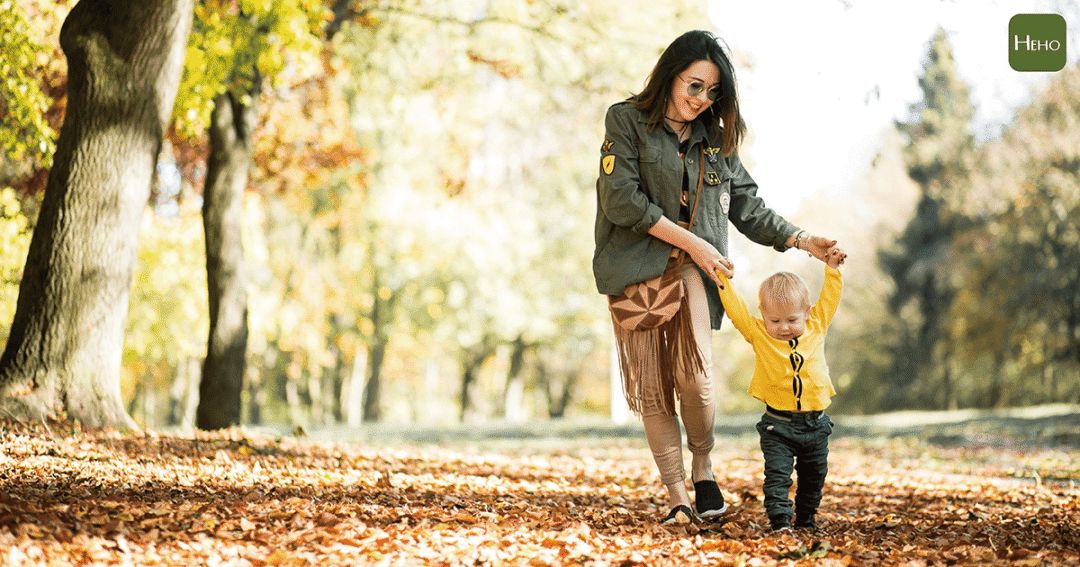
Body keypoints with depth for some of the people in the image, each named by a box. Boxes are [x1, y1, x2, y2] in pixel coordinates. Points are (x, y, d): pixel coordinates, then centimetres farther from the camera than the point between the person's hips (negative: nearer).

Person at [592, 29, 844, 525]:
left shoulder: (716, 140, 15)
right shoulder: (627, 121, 2)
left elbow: (749, 208, 20)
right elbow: (622, 198, -9)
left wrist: (802, 241, 9)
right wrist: (692, 241, -10)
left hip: (694, 270, 2)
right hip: (638, 269, -2)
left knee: (694, 373, -19)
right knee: (652, 387, -4)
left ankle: (702, 466, 4)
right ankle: (677, 498, 2)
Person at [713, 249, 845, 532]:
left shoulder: (816, 328, 3)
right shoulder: (758, 334, -4)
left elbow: (829, 299, 13)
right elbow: (736, 309, -6)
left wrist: (832, 268, 14)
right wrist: (723, 280, -10)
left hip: (815, 423, 3)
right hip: (778, 425, -3)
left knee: (813, 476, 14)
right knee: (777, 474, -10)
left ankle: (806, 518, 28)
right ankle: (780, 520, -10)